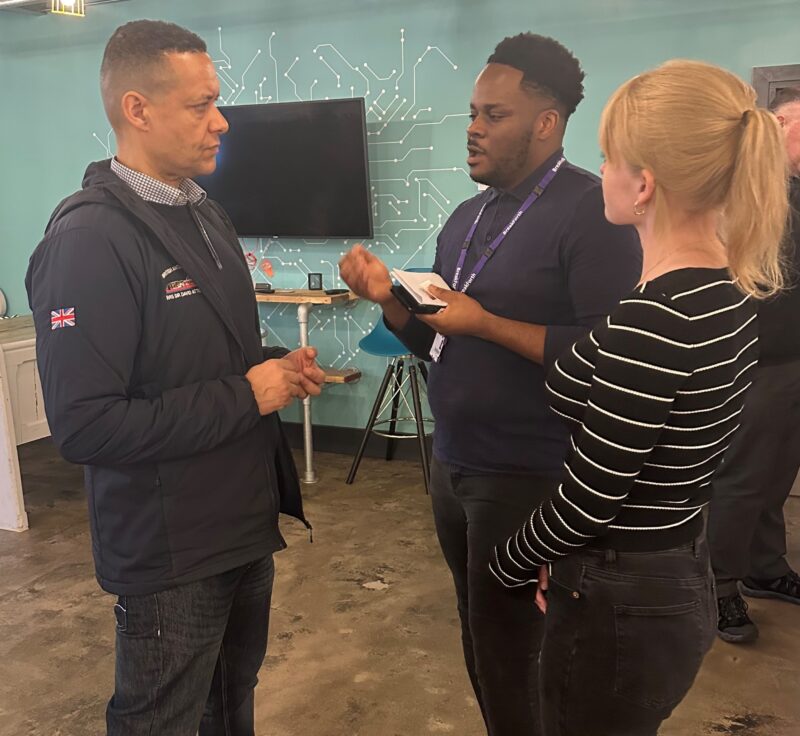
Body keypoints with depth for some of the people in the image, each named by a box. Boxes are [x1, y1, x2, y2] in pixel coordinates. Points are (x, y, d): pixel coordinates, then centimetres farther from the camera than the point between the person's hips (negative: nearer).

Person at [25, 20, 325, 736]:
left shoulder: (207, 216, 9)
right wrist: (245, 397, -22)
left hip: (246, 523, 8)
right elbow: (84, 425, -27)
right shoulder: (89, 240, -21)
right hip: (170, 552, -8)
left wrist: (277, 366, -2)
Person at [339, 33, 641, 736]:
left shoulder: (591, 212, -15)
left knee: (510, 662, 9)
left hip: (528, 479, -7)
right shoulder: (468, 216, 10)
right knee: (479, 643, 21)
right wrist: (388, 297, -4)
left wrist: (485, 323, -22)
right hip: (451, 465, 8)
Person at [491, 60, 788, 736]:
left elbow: (587, 499, -22)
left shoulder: (650, 321, -29)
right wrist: (561, 563, 6)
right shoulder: (730, 293, 1)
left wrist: (508, 566, -3)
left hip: (622, 603, -8)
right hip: (681, 582, 8)